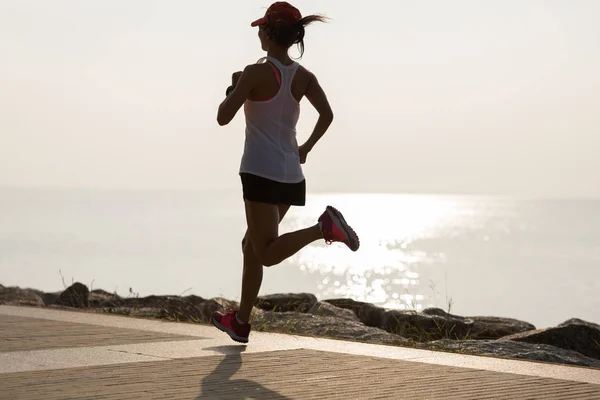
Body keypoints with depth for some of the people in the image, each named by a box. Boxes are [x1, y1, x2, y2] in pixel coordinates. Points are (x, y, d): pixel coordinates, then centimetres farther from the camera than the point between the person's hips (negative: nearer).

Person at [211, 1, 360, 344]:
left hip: (262, 172, -7)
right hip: (290, 175, 7)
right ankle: (240, 322, 25)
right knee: (252, 245, 19)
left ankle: (323, 227, -31)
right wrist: (307, 147, 9)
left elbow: (224, 118, -11)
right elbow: (327, 114, -5)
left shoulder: (255, 73, -11)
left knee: (267, 253, -10)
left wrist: (233, 87, 7)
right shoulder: (304, 77, 5)